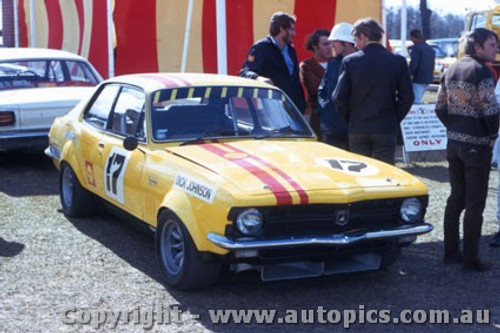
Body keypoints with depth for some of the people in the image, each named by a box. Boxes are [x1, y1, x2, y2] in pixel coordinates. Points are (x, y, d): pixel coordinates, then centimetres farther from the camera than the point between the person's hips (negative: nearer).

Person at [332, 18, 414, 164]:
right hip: (386, 130, 0)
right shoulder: (398, 61, -1)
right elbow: (406, 97, -2)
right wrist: (394, 119, 9)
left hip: (357, 130, 0)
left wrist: (350, 119, 10)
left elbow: (339, 97, -4)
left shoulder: (349, 61, -4)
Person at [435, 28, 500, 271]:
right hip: (476, 145, -8)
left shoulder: (451, 71, 10)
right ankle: (470, 258, 4)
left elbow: (440, 107, 11)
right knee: (475, 204, -1)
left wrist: (454, 128, 14)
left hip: (453, 142, 8)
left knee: (456, 198, 16)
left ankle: (451, 251, 21)